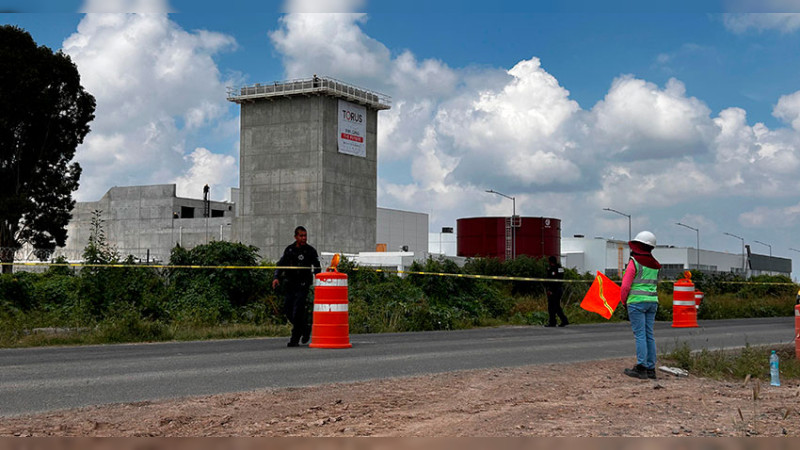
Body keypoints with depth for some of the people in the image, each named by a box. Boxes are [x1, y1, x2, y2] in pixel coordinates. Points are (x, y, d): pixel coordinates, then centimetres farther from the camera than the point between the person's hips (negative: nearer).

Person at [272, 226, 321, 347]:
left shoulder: (310, 251, -1)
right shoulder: (289, 249, 10)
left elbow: (317, 268, -5)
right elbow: (281, 264, 13)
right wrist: (277, 277, -2)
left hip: (303, 284, -5)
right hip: (289, 284, 5)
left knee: (298, 311, -11)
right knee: (287, 309, 5)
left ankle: (295, 339, -3)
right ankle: (305, 328, 25)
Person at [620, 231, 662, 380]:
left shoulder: (634, 262, -11)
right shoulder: (654, 265, 10)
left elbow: (625, 286, -11)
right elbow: (654, 284, 16)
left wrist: (623, 301, 4)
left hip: (636, 302, -7)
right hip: (652, 302, 7)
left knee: (639, 334, -6)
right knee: (649, 335, 8)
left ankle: (641, 368, -7)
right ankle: (651, 368, 9)